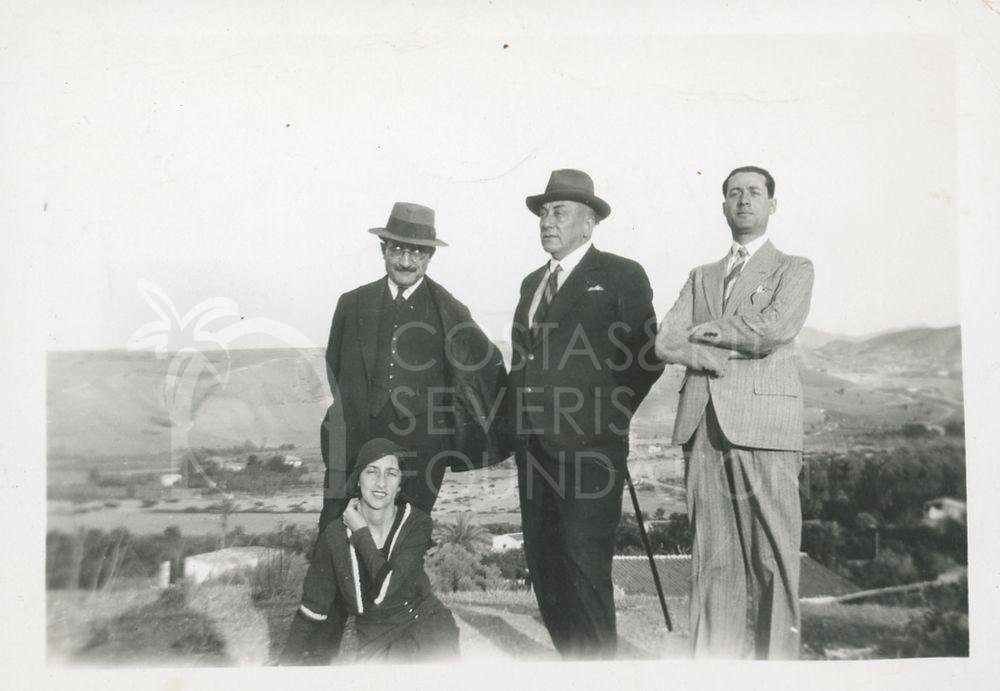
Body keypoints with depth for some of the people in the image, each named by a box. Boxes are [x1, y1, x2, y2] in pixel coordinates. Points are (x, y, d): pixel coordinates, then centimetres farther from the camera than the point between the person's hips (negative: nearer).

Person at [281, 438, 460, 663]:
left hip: (425, 621, -1)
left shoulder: (417, 523, -8)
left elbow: (385, 590, -21)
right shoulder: (336, 535, -5)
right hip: (373, 640, 1)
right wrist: (288, 661, 0)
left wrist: (361, 533, -15)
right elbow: (311, 608, 2)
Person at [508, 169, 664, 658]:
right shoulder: (532, 283, 20)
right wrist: (520, 418, 12)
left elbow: (646, 358, -4)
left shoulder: (620, 276, -1)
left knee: (584, 565, -6)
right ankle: (571, 657, 25)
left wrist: (605, 417, -5)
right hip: (533, 444, 7)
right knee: (542, 563, 11)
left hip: (587, 447, -7)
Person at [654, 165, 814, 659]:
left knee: (772, 559, -4)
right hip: (703, 425, 3)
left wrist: (709, 331, 4)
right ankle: (711, 659, 9)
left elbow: (775, 330, -8)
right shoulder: (701, 277, 23)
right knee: (712, 558, 4)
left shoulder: (794, 269, 12)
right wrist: (721, 356, -5)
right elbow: (666, 342, 9)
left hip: (763, 424, -3)